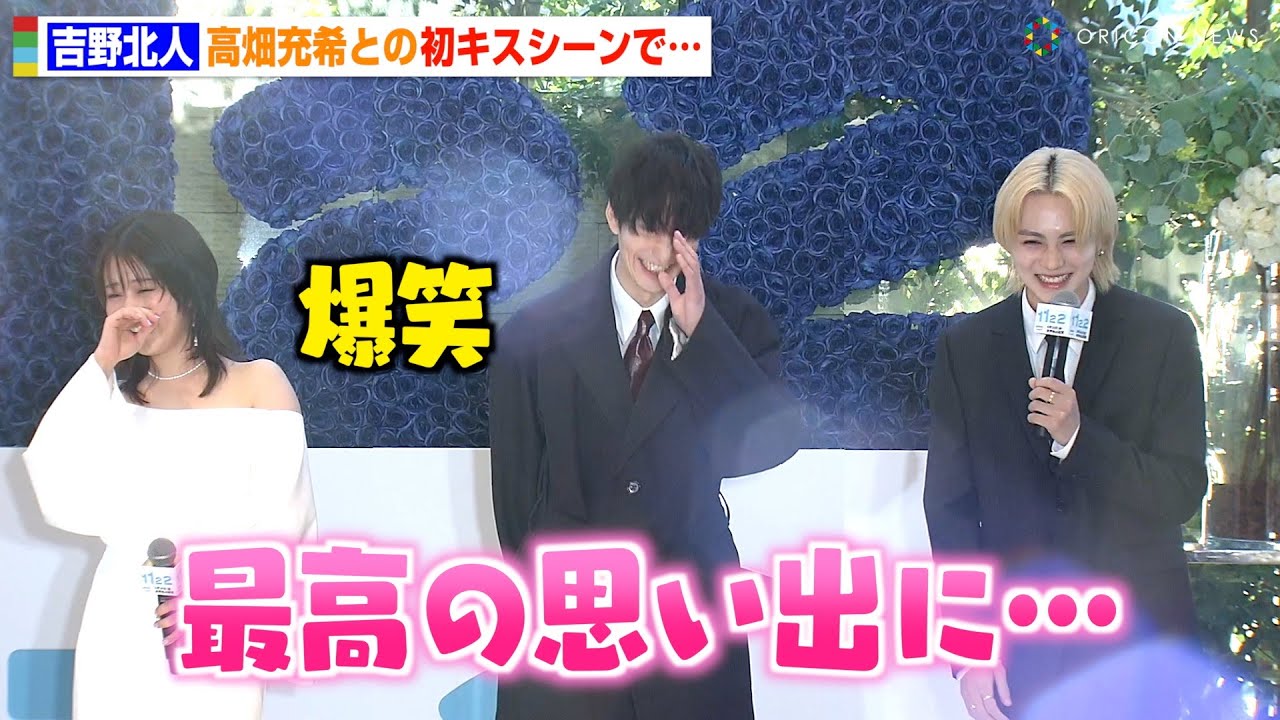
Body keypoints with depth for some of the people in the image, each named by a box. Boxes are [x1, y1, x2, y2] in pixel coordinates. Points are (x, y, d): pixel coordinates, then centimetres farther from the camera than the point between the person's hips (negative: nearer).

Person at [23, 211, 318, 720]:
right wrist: (101, 365, -3)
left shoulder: (259, 383, 3)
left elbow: (283, 516, -6)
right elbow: (63, 504, -5)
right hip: (119, 635, 3)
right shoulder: (112, 392, 12)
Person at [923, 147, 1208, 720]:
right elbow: (949, 502, 0)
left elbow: (1182, 495, -7)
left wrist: (1077, 436, -21)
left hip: (1137, 636, -1)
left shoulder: (1163, 335, -3)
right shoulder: (965, 348, 0)